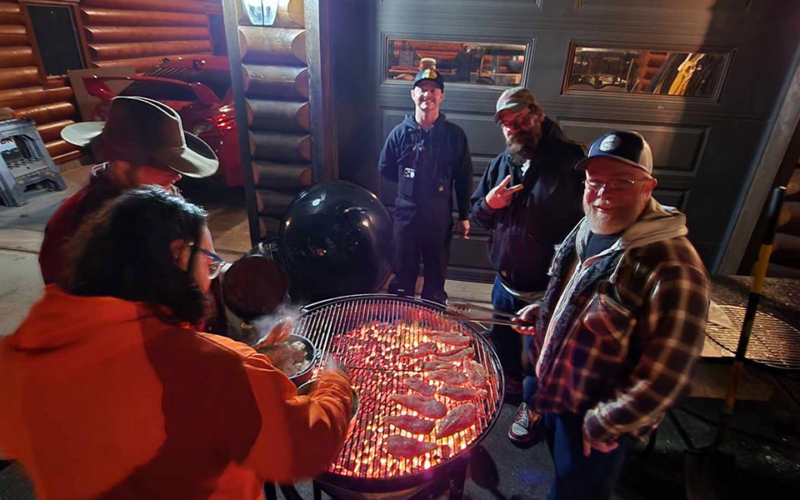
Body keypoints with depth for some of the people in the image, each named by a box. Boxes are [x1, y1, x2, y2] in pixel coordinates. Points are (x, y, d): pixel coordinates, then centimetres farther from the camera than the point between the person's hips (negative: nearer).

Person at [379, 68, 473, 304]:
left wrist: (464, 216, -1)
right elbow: (385, 169, 9)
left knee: (437, 269, 15)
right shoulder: (400, 132, -3)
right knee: (404, 269, 15)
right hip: (407, 212, 1)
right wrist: (410, 183, 6)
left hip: (440, 215, 0)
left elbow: (464, 177, -2)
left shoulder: (454, 134, -5)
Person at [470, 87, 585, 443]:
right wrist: (488, 204, -11)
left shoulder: (569, 160, -16)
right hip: (505, 280, 6)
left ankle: (531, 406, 40)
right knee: (502, 337, 25)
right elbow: (479, 216, 11)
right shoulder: (501, 164, 3)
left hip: (546, 289, -6)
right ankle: (511, 381, 54)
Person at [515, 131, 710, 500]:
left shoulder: (673, 269, -30)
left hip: (593, 419, -7)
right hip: (556, 391, 7)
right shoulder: (587, 231, -4)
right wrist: (543, 312, 3)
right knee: (561, 467, 31)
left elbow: (666, 374, -27)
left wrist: (606, 423, -19)